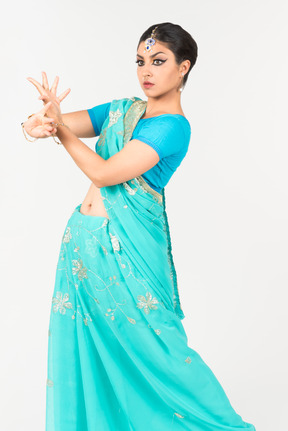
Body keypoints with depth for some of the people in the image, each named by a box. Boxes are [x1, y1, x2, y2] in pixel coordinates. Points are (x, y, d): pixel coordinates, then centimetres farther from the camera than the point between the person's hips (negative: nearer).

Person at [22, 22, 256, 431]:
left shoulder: (173, 126, -10)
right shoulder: (121, 109, 12)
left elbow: (104, 173, -19)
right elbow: (42, 121, 8)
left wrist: (60, 127, -14)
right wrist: (38, 124, -16)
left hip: (125, 246, -7)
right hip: (84, 239, 7)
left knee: (145, 349, 2)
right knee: (85, 349, 13)